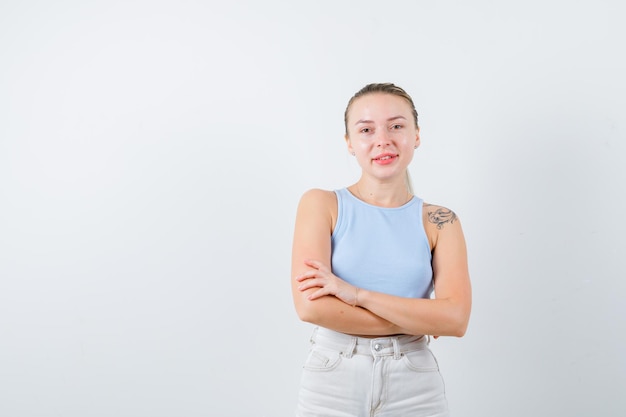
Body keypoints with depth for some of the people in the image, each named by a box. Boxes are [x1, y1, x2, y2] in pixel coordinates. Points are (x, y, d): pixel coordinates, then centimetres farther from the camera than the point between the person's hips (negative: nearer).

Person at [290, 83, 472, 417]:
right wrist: (417, 321, -11)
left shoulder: (439, 222, 1)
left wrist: (357, 294, -18)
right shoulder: (321, 204, -3)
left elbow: (456, 318, -11)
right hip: (332, 381, -1)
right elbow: (310, 305, -15)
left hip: (414, 388, 2)